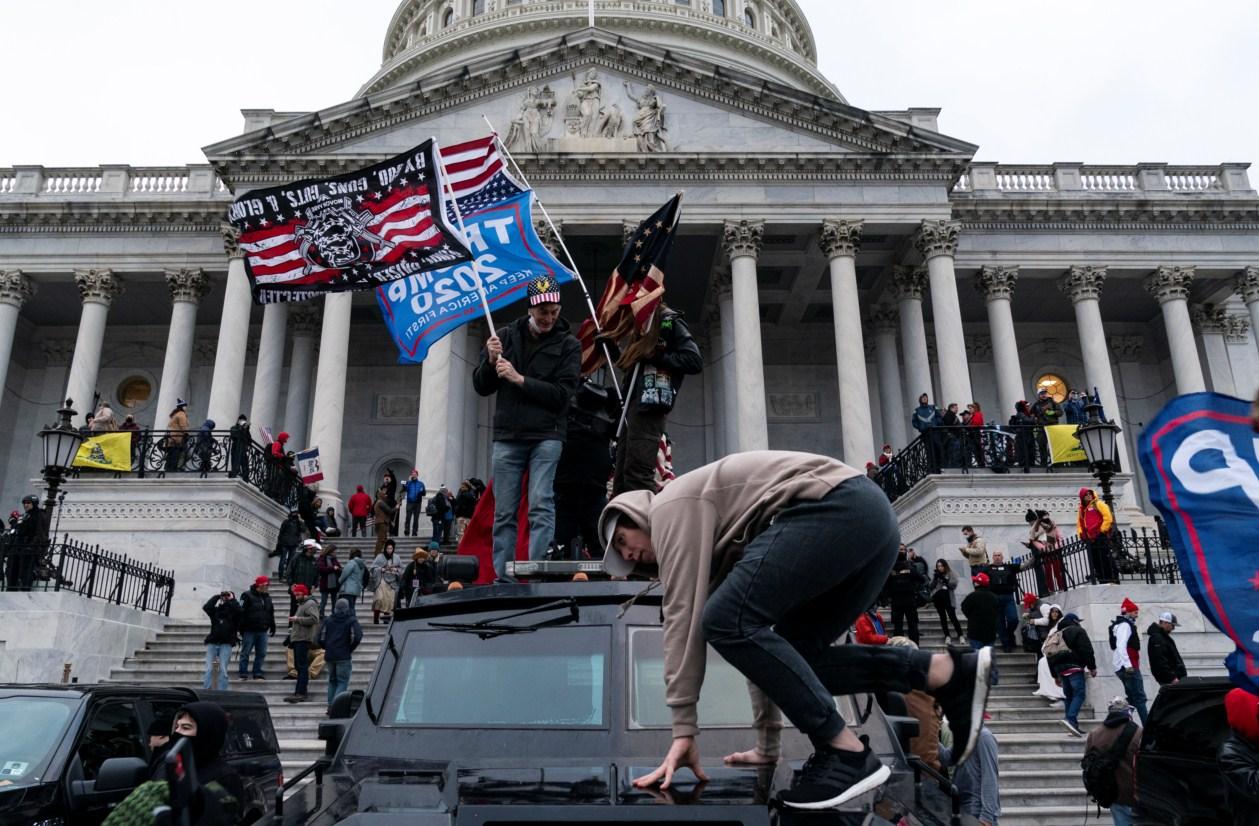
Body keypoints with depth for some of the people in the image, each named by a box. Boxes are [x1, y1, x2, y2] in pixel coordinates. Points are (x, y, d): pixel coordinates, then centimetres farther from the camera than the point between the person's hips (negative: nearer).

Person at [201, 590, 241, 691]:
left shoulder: (233, 611, 11)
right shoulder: (216, 610, 15)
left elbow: (238, 610, -12)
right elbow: (206, 607, -3)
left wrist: (232, 599, 2)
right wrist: (217, 596, 3)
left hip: (226, 644, -2)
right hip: (212, 642, 2)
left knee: (223, 670, -9)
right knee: (209, 669, -8)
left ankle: (222, 692, -8)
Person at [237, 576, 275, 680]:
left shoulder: (267, 597, 14)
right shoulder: (247, 596, -6)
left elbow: (271, 614, 20)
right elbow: (241, 613, -11)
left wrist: (272, 627, 17)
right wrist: (242, 629, -15)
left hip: (263, 631, 6)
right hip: (249, 630, -6)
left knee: (261, 653, 6)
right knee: (245, 653, 1)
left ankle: (258, 673, 13)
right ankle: (243, 674, 9)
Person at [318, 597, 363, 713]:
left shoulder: (328, 620, 9)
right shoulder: (351, 620, -3)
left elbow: (321, 638, 4)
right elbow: (357, 637, -13)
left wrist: (328, 648, 16)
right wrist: (350, 649, 1)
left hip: (329, 656, 5)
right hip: (344, 657, -4)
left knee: (332, 681, 17)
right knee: (343, 682, -1)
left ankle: (330, 706, 15)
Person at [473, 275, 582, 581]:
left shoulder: (568, 345, 4)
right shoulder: (506, 336, 11)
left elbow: (562, 394, -7)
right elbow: (481, 387, 12)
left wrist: (519, 379, -13)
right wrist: (491, 361, -7)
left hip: (546, 437, -2)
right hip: (507, 437, 3)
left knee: (541, 506, -11)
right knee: (504, 513, 3)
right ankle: (502, 578, 9)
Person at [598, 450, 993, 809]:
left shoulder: (672, 507, 6)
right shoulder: (720, 543, 30)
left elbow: (684, 615, -4)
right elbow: (759, 634, 31)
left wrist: (683, 730, -3)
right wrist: (767, 743, 32)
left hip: (839, 506, -10)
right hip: (872, 515, 10)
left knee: (726, 621, -13)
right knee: (792, 656, 12)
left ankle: (847, 752, -10)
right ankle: (950, 672, 5)